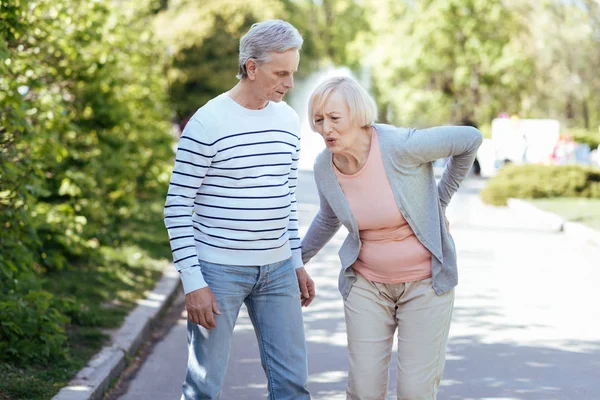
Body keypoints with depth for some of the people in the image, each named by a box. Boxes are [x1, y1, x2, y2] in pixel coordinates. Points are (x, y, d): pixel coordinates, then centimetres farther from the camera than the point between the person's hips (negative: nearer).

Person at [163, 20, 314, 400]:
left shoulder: (289, 120, 7)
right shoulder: (207, 123, -12)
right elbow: (177, 207, -11)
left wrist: (298, 263, 15)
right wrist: (193, 282, -15)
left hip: (278, 270, 6)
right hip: (218, 269, -5)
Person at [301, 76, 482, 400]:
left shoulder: (401, 145, -26)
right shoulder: (325, 166, -10)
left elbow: (470, 139, -12)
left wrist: (439, 201, -3)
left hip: (425, 279, -3)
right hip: (368, 283, 4)